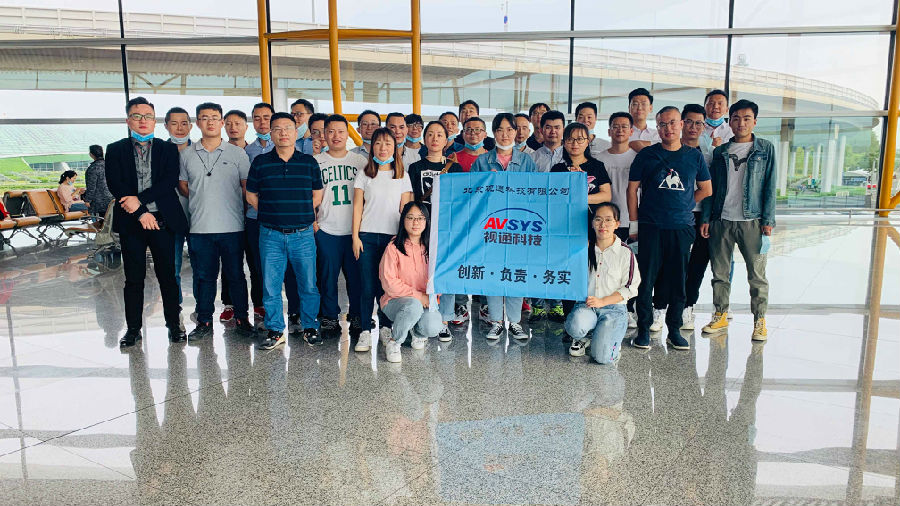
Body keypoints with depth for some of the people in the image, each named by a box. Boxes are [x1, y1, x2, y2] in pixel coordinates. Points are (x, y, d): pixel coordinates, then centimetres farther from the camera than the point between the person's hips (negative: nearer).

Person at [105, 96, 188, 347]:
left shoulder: (168, 149, 9)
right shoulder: (115, 150, 9)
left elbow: (170, 182, -4)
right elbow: (115, 186, -1)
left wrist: (139, 199, -14)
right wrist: (141, 212, -12)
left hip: (162, 220, 0)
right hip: (131, 222, 1)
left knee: (168, 275, 2)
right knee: (133, 277, 5)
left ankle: (174, 324, 14)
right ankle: (133, 328, 15)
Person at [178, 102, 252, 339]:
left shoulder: (237, 153, 3)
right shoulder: (187, 155, 8)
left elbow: (247, 186, 6)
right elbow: (182, 185, 17)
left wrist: (241, 208, 0)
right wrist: (201, 201, 6)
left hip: (232, 227, -1)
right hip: (200, 228, 2)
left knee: (235, 275, 5)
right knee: (204, 276, 7)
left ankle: (241, 317, 18)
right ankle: (204, 322, 17)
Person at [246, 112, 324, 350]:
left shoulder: (309, 162, 5)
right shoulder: (260, 163, 4)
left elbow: (317, 194, 14)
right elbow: (251, 195, 12)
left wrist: (302, 215, 7)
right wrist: (272, 216, 8)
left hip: (303, 234, 0)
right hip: (271, 234, 0)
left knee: (308, 284, 5)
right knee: (271, 285, 4)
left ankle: (310, 328, 22)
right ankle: (275, 331, 18)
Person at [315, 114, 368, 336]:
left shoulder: (360, 161, 9)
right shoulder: (316, 162, 6)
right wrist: (312, 220, 0)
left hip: (354, 229, 1)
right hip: (326, 230, 0)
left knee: (356, 274, 4)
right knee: (328, 275, 4)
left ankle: (357, 317, 17)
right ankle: (330, 317, 18)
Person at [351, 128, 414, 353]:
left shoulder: (402, 176, 10)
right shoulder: (364, 175, 9)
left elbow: (405, 209, 8)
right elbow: (357, 207, 6)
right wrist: (355, 236, -2)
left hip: (392, 236, 0)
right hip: (367, 236, 0)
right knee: (367, 285, -3)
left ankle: (385, 327, 16)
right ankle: (365, 332, 2)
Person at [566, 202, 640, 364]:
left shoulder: (625, 252, -2)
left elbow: (630, 288, -2)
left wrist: (602, 301, -12)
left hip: (613, 308, -1)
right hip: (585, 304, 2)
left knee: (602, 356, -20)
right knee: (576, 326, -35)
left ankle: (612, 338, 16)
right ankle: (584, 338, 4)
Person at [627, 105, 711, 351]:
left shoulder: (694, 156, 8)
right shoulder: (647, 154, 3)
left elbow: (706, 190, 17)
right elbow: (632, 189, 4)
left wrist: (682, 206, 10)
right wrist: (634, 223, 0)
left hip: (682, 228, 2)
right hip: (651, 227, -2)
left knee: (678, 281, 6)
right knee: (646, 279, -1)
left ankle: (674, 330, 18)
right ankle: (644, 329, 10)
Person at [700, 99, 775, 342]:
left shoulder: (766, 149, 5)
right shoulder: (720, 152, 11)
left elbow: (770, 185, 2)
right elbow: (711, 186, 11)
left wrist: (768, 220, -6)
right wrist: (706, 218, 4)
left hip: (752, 221, -2)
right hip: (721, 220, 2)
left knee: (757, 274, 0)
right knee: (720, 272, 6)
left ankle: (760, 321, 11)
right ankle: (721, 317, 18)